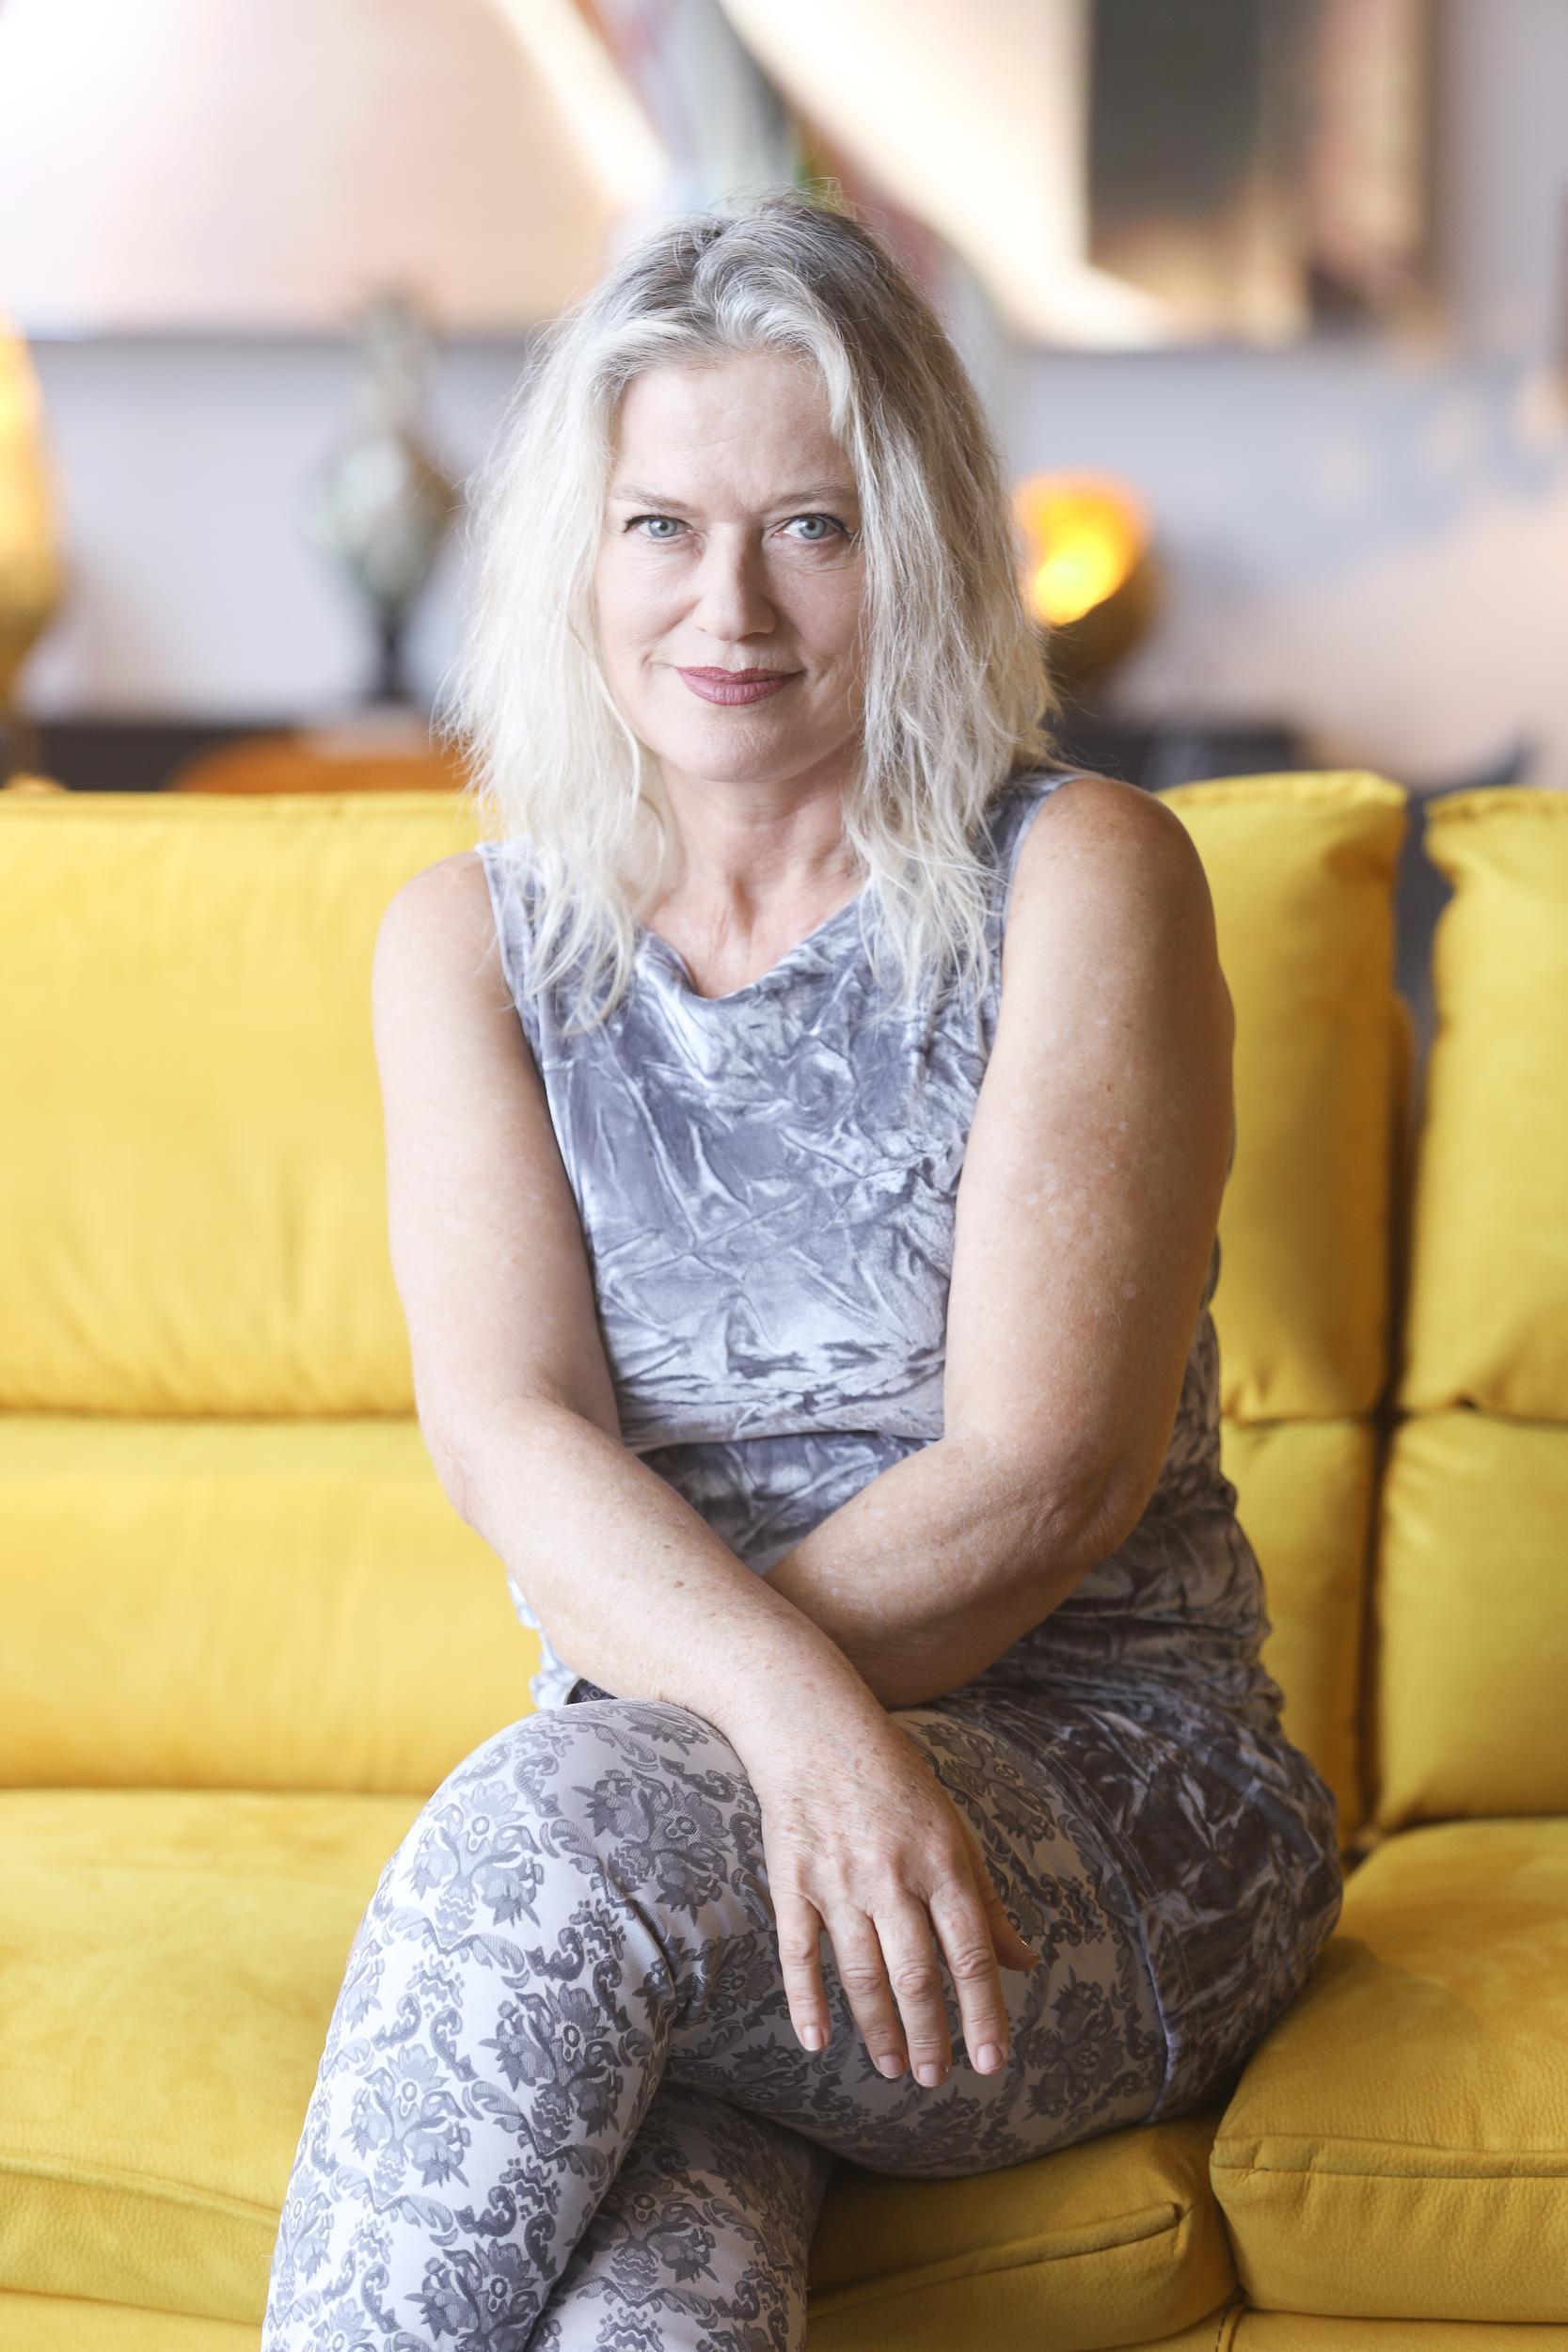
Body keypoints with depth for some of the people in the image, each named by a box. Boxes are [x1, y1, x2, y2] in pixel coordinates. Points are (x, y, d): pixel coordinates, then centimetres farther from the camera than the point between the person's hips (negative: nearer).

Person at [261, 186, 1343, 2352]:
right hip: (671, 1854, 2)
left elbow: (1049, 1474, -10)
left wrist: (683, 1711, -18)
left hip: (1107, 1795, -2)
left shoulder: (1083, 878, -3)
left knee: (561, 1831, -34)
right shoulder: (470, 940, 8)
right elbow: (509, 1434, -8)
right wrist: (795, 1708, -27)